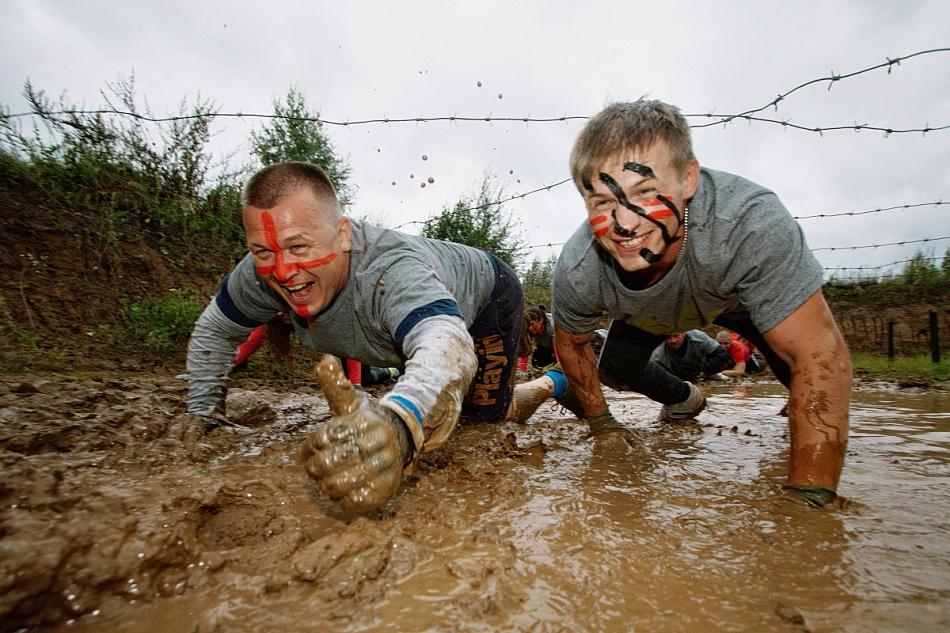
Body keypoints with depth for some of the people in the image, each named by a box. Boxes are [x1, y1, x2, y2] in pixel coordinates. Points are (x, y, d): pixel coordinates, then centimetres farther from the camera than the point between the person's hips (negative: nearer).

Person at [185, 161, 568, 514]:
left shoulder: (391, 271, -49)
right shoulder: (259, 277, -29)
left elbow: (446, 344, -68)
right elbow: (214, 331, -9)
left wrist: (398, 424, -88)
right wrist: (204, 417, -9)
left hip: (487, 298, -5)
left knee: (485, 415, -1)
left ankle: (552, 383, 27)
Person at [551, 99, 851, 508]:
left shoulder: (752, 222, -45)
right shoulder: (576, 271, -36)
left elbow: (820, 354, -40)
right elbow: (571, 344, -13)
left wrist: (807, 501, -42)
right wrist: (601, 424, -6)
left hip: (741, 297, -1)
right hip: (648, 316, 2)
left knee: (797, 353, -19)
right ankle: (684, 399, 33)